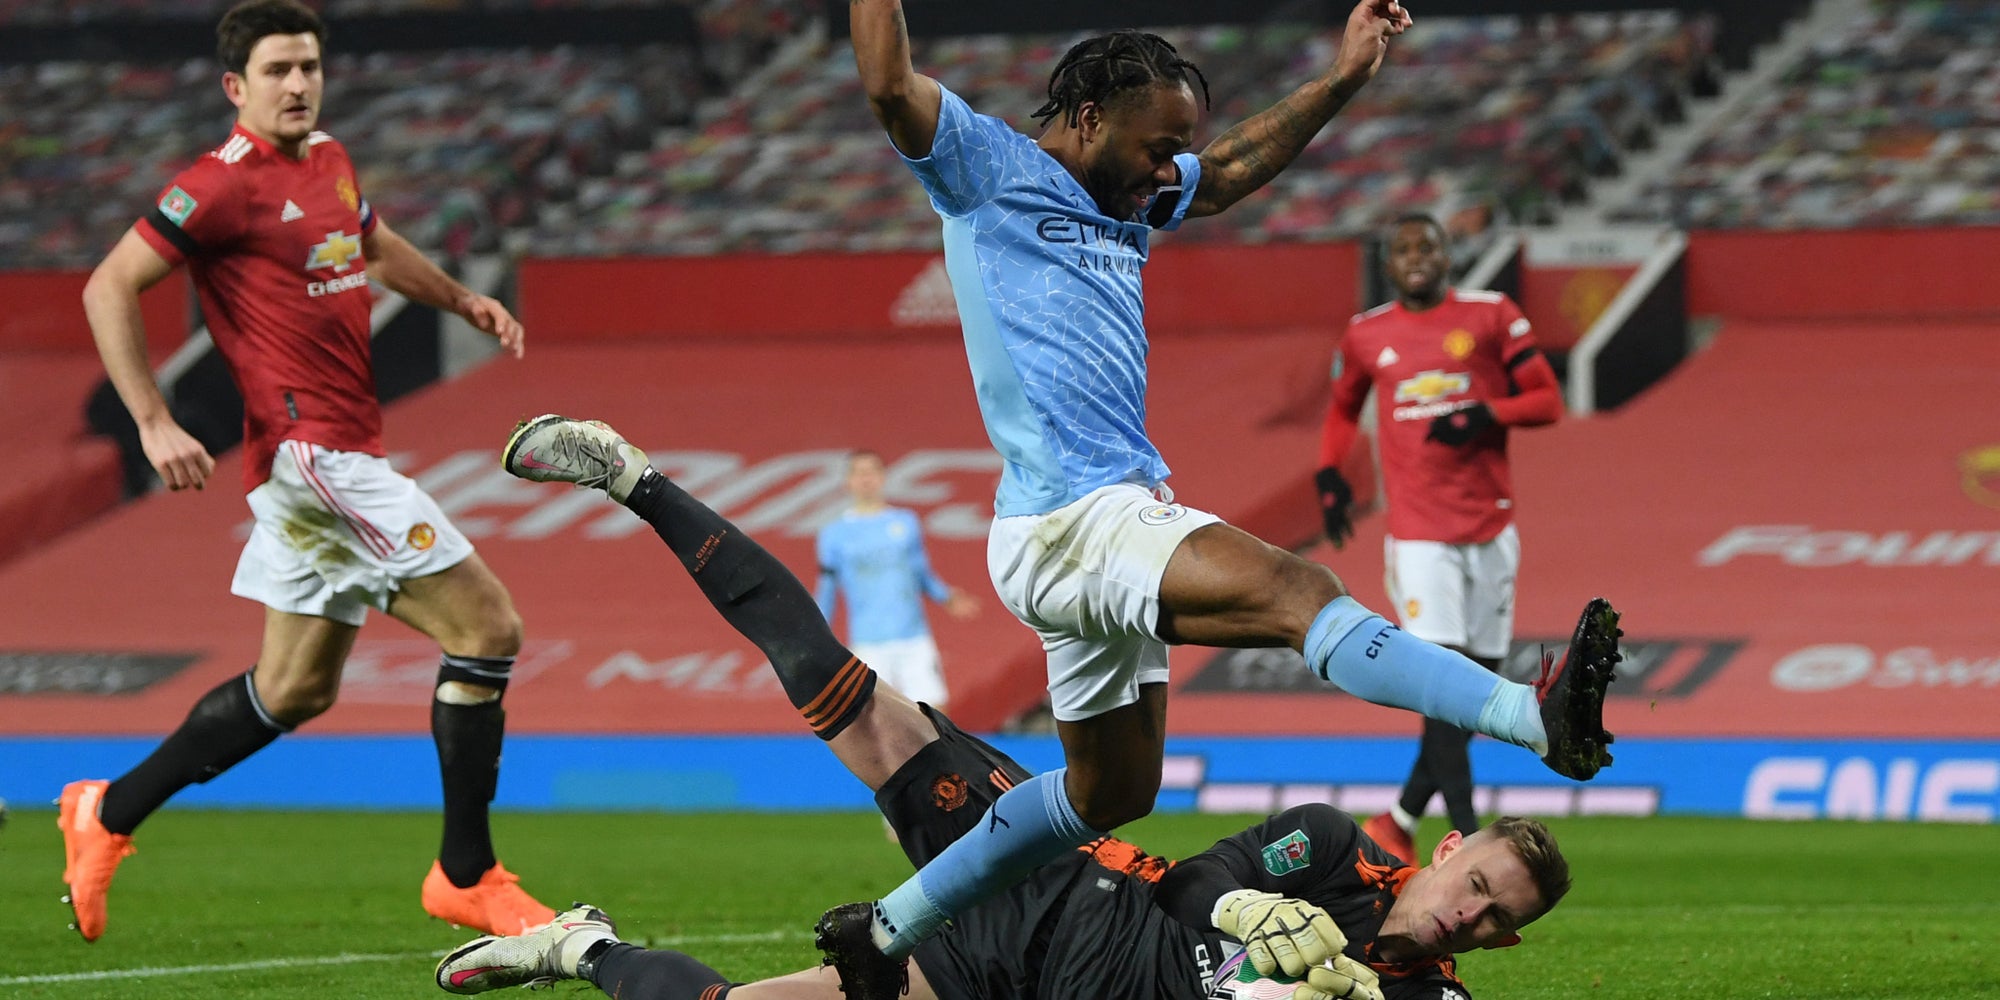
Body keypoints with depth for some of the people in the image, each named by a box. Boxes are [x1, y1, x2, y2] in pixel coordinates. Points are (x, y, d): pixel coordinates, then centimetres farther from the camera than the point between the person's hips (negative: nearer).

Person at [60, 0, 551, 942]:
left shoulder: (329, 161, 13)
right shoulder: (226, 183, -13)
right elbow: (109, 288, -14)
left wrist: (463, 299, 24)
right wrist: (154, 423, -20)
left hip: (337, 455, 9)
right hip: (309, 449, -9)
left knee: (295, 688, 16)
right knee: (487, 625, -11)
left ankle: (106, 814, 27)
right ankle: (467, 877, -4)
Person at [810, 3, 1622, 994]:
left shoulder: (1126, 196, 21)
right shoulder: (989, 167, -4)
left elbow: (1234, 171, 37)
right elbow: (889, 84, -19)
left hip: (1114, 522, 11)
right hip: (1070, 519, -11)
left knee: (1109, 794, 17)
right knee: (1298, 591, -25)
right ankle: (1541, 719, -41)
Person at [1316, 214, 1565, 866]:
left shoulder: (1490, 317, 2)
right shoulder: (1366, 336, 7)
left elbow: (1548, 400, 3)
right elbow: (1344, 408, 25)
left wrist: (1486, 414, -15)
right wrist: (1329, 474, 9)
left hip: (1489, 528, 2)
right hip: (1417, 534, -2)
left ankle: (1400, 822, 21)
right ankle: (1467, 841, -19)